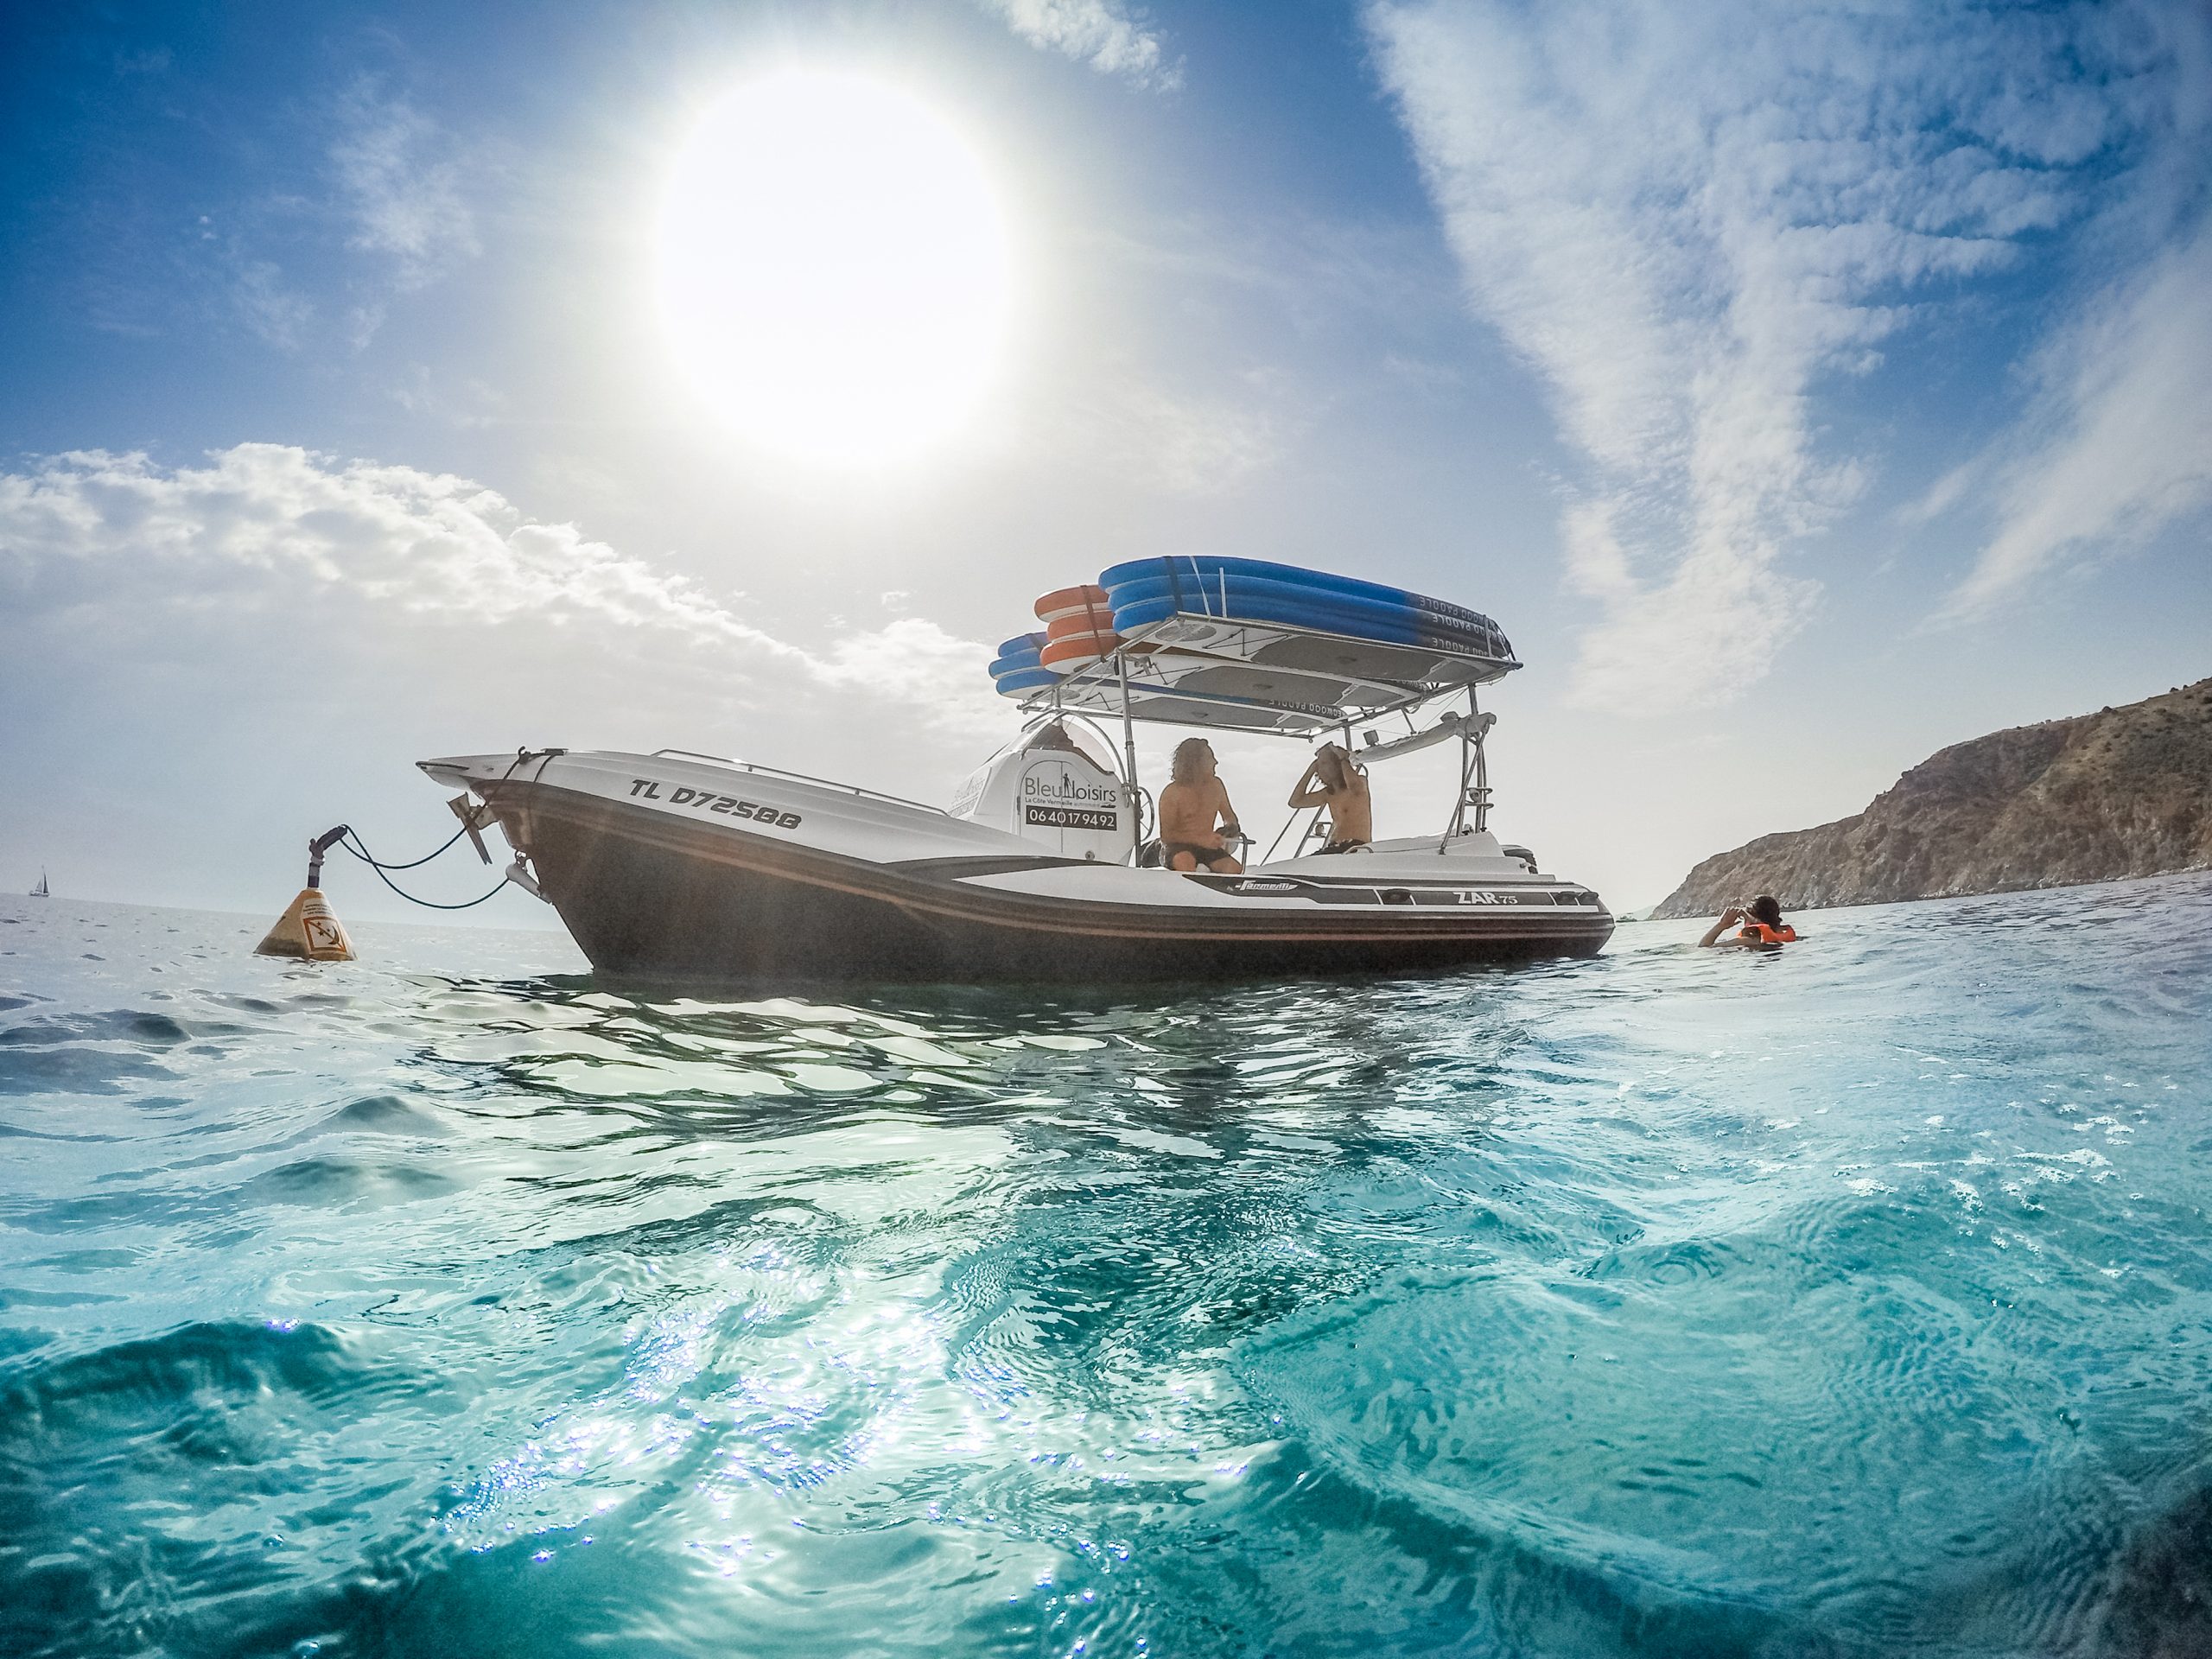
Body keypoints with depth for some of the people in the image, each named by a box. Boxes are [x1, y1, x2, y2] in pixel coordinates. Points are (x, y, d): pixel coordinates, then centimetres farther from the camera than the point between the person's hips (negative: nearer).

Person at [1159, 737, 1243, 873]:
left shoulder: (1215, 785, 7)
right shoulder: (1171, 793, -9)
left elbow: (1229, 816, 23)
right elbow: (1166, 835, -11)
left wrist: (1230, 827, -3)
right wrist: (1201, 840, -22)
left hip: (1207, 846, 5)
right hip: (1177, 846, -4)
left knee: (1236, 870, -24)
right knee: (1185, 862, -41)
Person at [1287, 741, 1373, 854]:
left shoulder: (1360, 782, -1)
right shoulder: (1329, 793, 18)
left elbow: (1353, 785, -29)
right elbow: (1295, 801, 11)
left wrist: (1343, 758, -10)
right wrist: (1312, 769, 13)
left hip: (1358, 846, -7)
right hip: (1336, 847, 7)